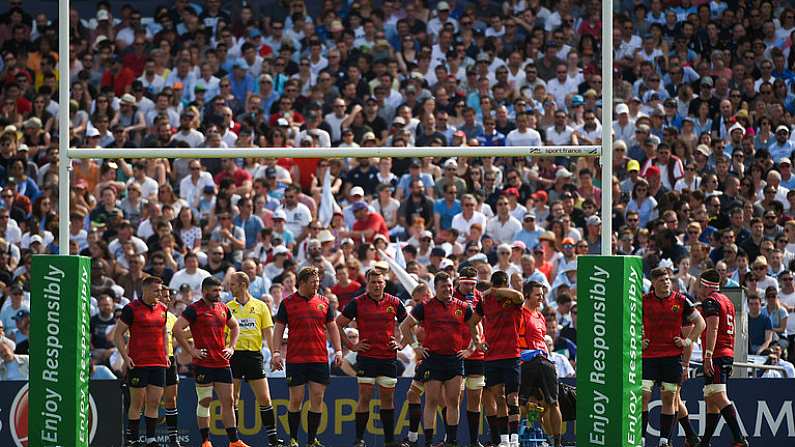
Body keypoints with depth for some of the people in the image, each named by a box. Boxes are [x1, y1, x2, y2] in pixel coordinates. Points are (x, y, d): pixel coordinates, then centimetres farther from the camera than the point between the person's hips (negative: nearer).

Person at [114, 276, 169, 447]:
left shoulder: (162, 309, 11)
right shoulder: (131, 309, -6)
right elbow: (118, 334, -3)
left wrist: (165, 355, 13)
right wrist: (125, 356, -12)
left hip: (158, 363, 5)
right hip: (137, 363, -5)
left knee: (154, 402, 4)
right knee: (137, 402, -2)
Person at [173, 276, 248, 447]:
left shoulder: (223, 308, 12)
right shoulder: (194, 309, -7)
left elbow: (235, 327, 28)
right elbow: (177, 329, -14)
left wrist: (231, 347, 14)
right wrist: (191, 350, -14)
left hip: (222, 363, 6)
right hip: (203, 363, -6)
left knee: (228, 401, 5)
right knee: (204, 401, 1)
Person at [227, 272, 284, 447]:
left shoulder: (260, 306, 6)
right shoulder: (228, 307, 7)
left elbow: (268, 333, 5)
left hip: (254, 355, 0)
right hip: (233, 355, 0)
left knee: (264, 399, -2)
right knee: (232, 399, -1)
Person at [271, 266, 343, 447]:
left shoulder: (323, 302, 9)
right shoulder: (287, 303, 1)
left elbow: (332, 327, 14)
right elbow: (279, 329, 2)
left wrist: (338, 351, 6)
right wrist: (276, 353, -7)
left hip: (320, 359, 3)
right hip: (295, 360, -3)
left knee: (317, 399, 2)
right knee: (296, 399, -2)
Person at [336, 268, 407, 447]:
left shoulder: (394, 303, 4)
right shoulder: (357, 303, -1)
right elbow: (338, 325, 6)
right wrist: (351, 345, 0)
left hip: (389, 357, 2)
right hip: (366, 357, -2)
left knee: (388, 398, 7)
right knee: (365, 397, -5)